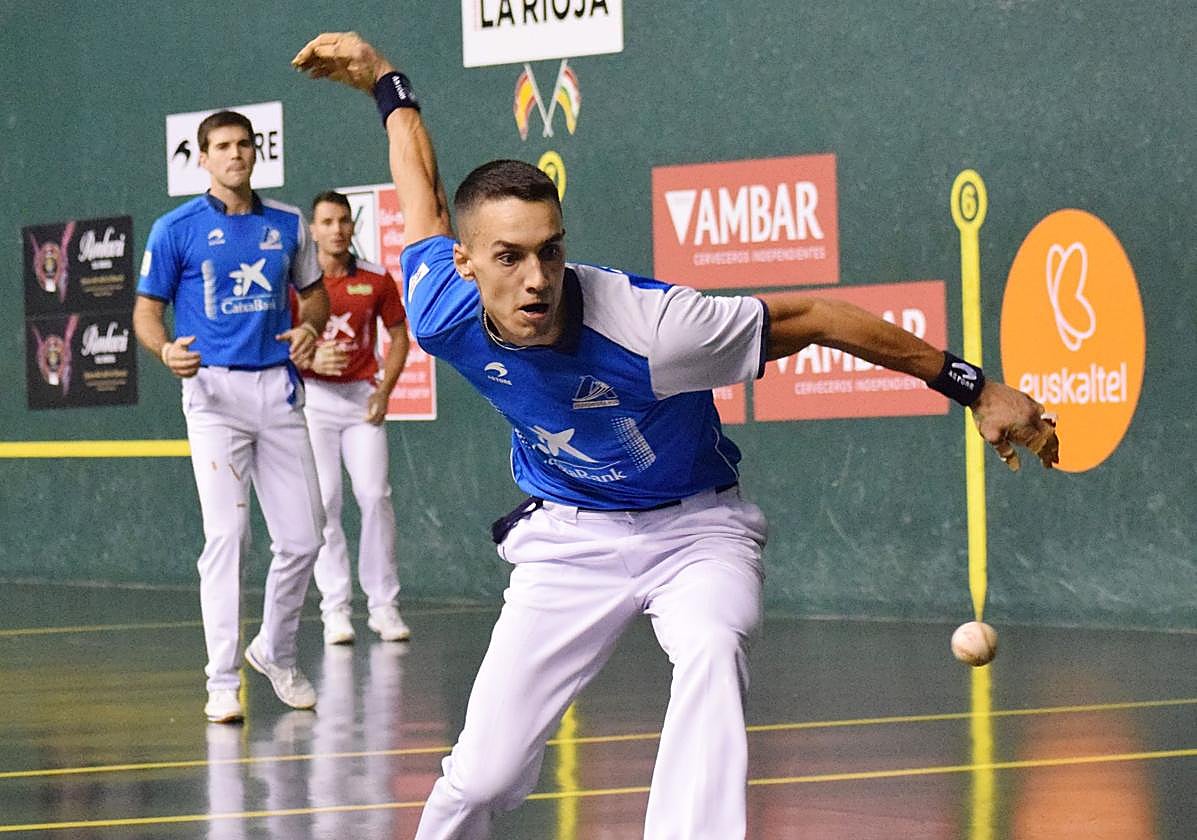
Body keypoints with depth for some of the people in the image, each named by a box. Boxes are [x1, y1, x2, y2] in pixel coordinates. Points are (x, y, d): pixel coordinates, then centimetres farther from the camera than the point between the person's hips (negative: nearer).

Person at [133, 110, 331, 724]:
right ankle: (222, 681, -7)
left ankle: (276, 652, 27)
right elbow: (146, 310, 1)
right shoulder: (176, 229, -1)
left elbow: (313, 291, 22)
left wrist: (309, 328, 0)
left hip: (279, 390, 4)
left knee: (302, 537, 4)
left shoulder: (287, 225, 10)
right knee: (226, 535, -11)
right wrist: (166, 350, -20)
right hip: (214, 391, -4)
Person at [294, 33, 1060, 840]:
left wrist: (975, 388, -17)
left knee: (711, 651, -37)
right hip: (567, 533, 3)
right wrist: (385, 81, 17)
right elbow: (425, 198, 1)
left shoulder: (649, 325, -33)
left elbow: (814, 316, -22)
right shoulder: (443, 320, -21)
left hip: (694, 527, -2)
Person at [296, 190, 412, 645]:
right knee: (323, 500, -5)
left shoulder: (377, 280, 4)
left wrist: (385, 390, 1)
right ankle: (334, 607, 0)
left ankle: (383, 604, 2)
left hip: (362, 398, 1)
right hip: (313, 397, -1)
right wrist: (312, 360, -18)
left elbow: (399, 336, 13)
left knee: (375, 496, -6)